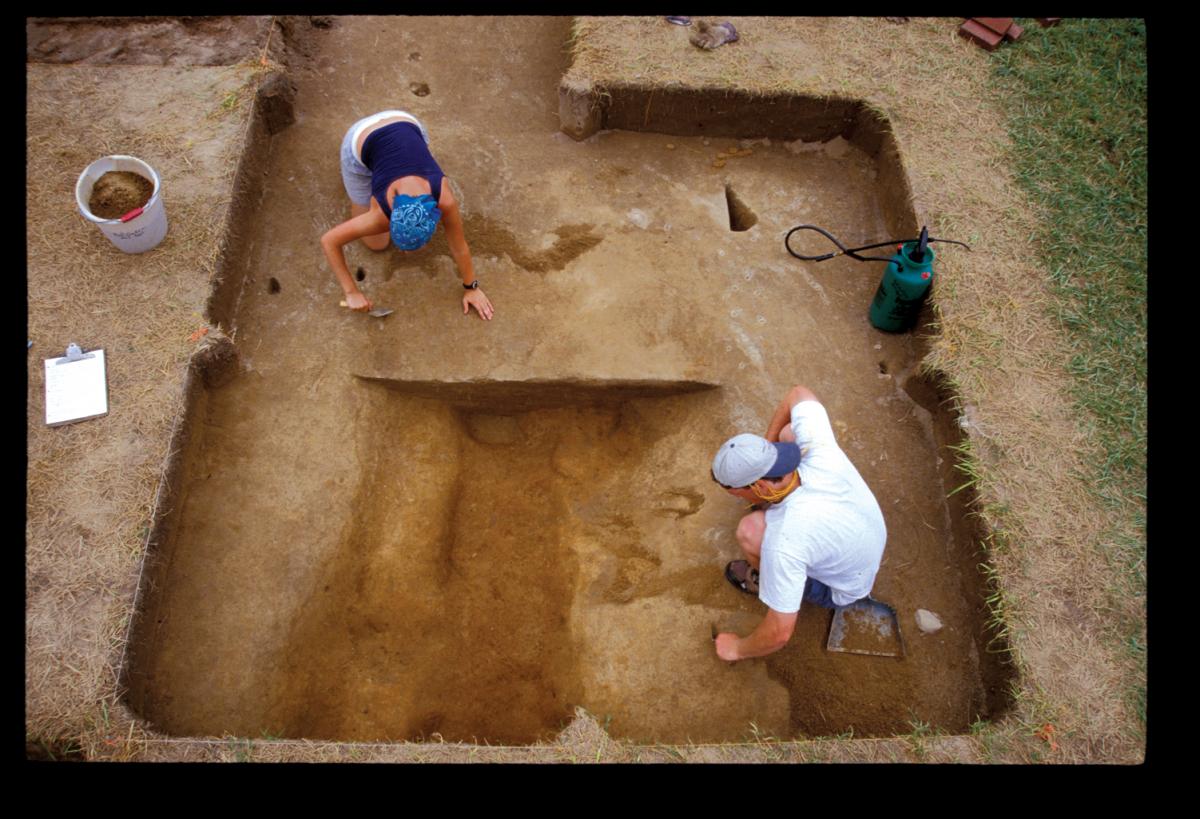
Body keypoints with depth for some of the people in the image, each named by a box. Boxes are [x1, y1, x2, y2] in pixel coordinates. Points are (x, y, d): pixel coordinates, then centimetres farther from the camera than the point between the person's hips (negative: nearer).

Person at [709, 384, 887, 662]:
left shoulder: (785, 542, -43)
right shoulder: (820, 451, -31)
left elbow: (779, 634, -33)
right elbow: (798, 393, -10)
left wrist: (738, 648, -13)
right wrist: (768, 444, -10)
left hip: (839, 590, -5)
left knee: (750, 530, -29)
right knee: (788, 433, -2)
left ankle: (767, 580, 7)